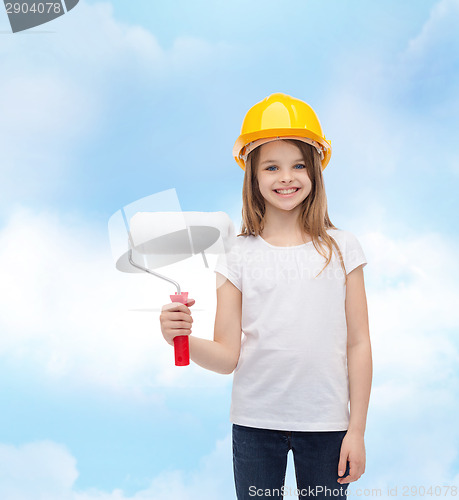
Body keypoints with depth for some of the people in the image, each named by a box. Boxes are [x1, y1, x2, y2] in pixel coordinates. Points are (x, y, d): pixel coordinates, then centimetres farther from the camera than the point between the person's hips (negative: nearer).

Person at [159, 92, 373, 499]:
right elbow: (227, 357, -4)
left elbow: (358, 344, 1)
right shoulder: (239, 256, -2)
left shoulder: (341, 248, -1)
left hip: (325, 422, 0)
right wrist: (183, 338, -23)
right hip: (255, 422, 0)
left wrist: (357, 429, 0)